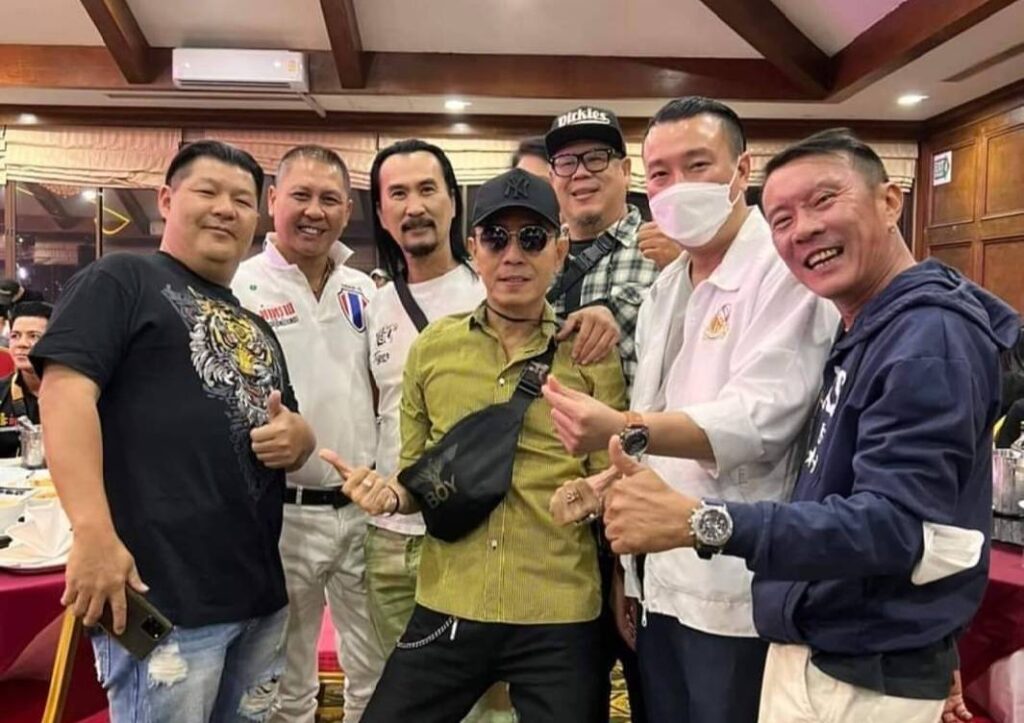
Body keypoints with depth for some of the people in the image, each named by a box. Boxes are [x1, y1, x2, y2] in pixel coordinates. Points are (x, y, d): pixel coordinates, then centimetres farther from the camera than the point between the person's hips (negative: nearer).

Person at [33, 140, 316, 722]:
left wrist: (298, 438, 0)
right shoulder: (120, 281, -1)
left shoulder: (255, 326, 20)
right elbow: (65, 391, -14)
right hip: (160, 592, -7)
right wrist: (93, 533, -25)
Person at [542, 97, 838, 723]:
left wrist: (625, 432, -39)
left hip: (734, 593, -6)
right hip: (659, 584, 7)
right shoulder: (666, 287, 11)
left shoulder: (787, 272, -11)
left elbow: (758, 419, -24)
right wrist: (628, 572, 10)